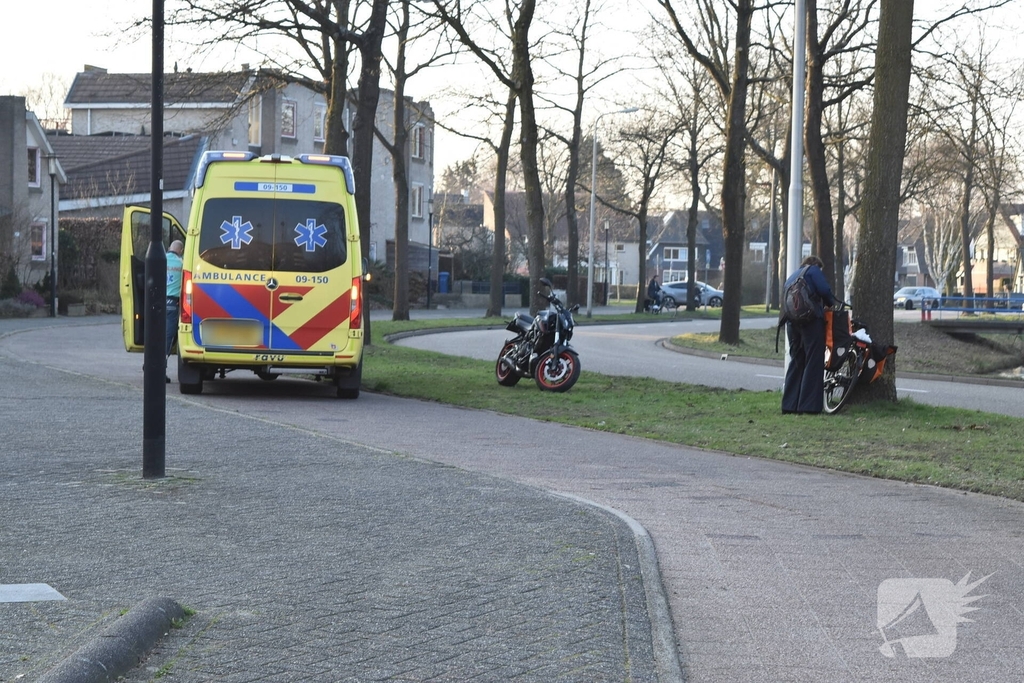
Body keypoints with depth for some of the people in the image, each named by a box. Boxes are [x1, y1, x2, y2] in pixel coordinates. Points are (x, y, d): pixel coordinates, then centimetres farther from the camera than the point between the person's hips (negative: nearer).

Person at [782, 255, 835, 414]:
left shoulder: (790, 278, 28)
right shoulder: (813, 271, 6)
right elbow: (824, 290, -8)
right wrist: (832, 304, 11)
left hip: (792, 323, 7)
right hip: (812, 319, -7)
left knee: (796, 362, 13)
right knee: (813, 363, -5)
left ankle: (789, 404, 8)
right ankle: (809, 405, -10)